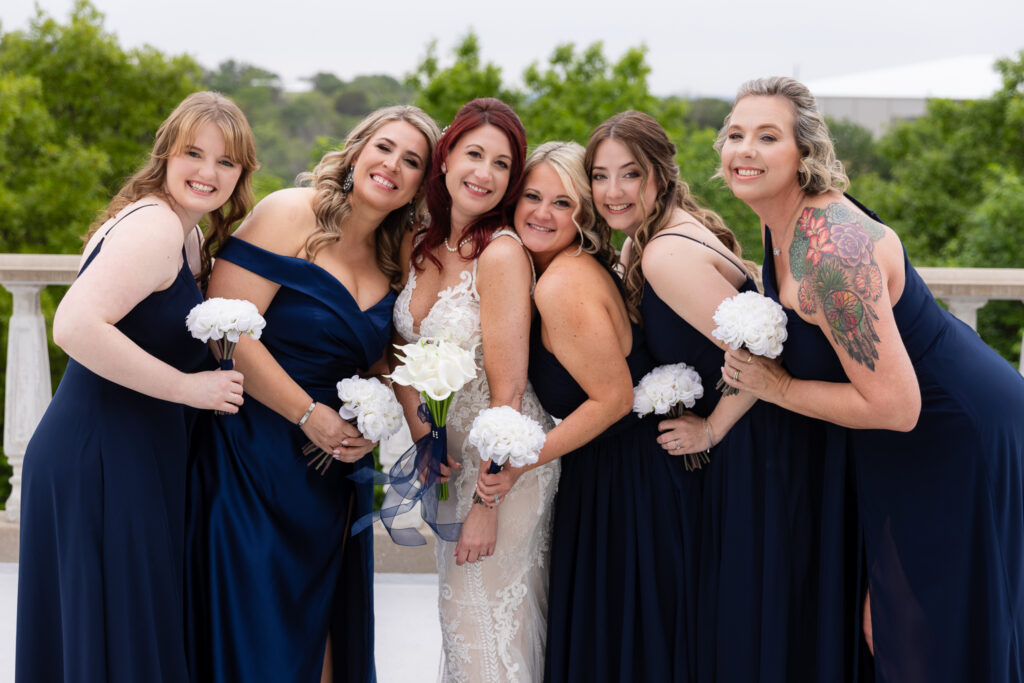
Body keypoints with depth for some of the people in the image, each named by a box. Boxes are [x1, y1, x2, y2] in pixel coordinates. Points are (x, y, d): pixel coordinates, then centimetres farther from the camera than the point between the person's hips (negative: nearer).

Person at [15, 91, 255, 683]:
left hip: (139, 458, 10)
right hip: (100, 461, -10)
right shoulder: (154, 225, -17)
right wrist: (188, 387, -23)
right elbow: (76, 327, -29)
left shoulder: (187, 234, 14)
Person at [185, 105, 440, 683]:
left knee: (319, 634, 10)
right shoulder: (291, 214, -10)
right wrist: (309, 414, -15)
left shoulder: (395, 262, 10)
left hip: (334, 472, 6)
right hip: (255, 455, -6)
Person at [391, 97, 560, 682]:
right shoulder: (418, 248, 3)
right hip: (449, 458, 7)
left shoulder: (503, 252, -19)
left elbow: (507, 390, -20)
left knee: (495, 628, 4)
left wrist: (487, 503, -19)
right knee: (457, 618, 18)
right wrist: (419, 433, -5)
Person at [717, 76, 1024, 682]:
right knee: (879, 626, 16)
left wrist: (779, 388, -19)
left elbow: (894, 406, -30)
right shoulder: (783, 219, 0)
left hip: (958, 435, -9)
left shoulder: (830, 250, -30)